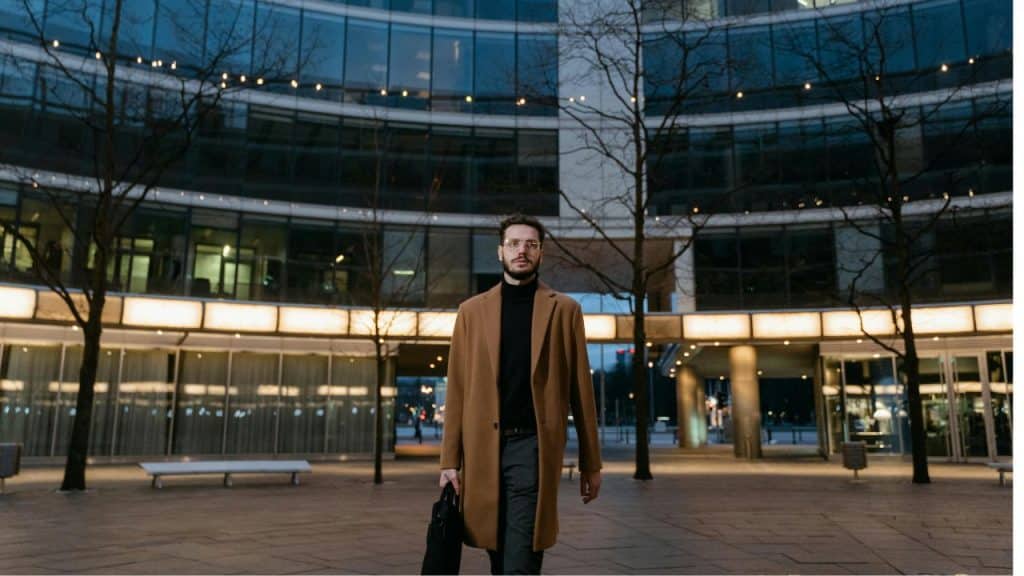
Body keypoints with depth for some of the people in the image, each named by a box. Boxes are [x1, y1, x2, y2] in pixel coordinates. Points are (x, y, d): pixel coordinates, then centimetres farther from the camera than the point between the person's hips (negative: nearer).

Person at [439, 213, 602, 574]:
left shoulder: (564, 310, 5)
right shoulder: (472, 310, 9)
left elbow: (581, 389, 4)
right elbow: (457, 390, 7)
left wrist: (591, 462, 4)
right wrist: (450, 460, 2)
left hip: (533, 445, -3)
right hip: (484, 449, 3)